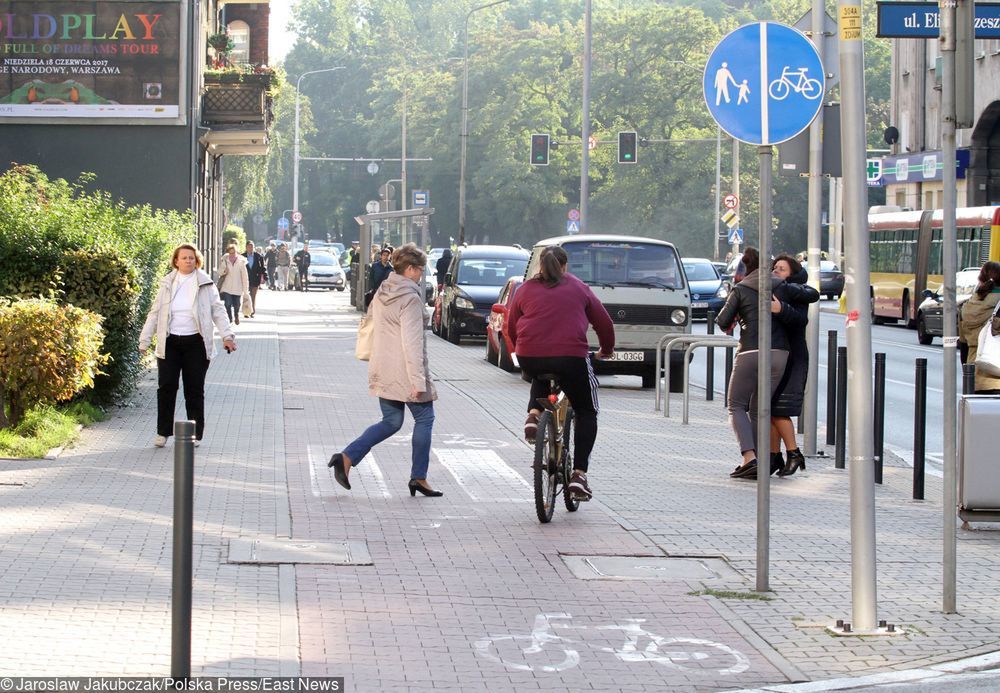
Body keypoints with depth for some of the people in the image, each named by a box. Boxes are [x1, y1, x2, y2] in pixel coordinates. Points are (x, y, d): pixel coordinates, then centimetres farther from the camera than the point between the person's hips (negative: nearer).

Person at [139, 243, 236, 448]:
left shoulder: (205, 284, 2)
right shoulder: (167, 284, 6)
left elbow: (218, 311, 1)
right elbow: (155, 313, 9)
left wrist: (227, 335, -10)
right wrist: (145, 339, 6)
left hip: (196, 343, -1)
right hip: (170, 343, 1)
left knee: (194, 390, 4)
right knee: (166, 387, 0)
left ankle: (195, 434, 12)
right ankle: (163, 432, 10)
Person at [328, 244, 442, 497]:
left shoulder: (382, 294, 10)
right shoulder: (410, 299, -17)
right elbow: (412, 342, -21)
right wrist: (418, 380, -21)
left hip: (383, 371, 8)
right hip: (404, 372, -8)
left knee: (391, 422, 15)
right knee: (424, 418, 8)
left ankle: (346, 457, 0)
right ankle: (418, 478, 13)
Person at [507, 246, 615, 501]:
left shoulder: (526, 289, 16)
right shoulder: (578, 288, 14)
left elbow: (511, 326, 18)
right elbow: (603, 322, 17)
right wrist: (606, 351, 34)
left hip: (530, 357, 2)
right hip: (570, 356, -2)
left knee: (541, 378, 39)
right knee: (586, 413, 14)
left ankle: (534, 415, 10)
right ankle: (579, 475, 1)